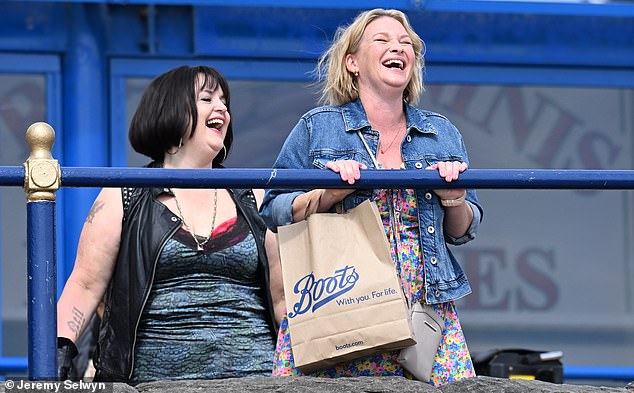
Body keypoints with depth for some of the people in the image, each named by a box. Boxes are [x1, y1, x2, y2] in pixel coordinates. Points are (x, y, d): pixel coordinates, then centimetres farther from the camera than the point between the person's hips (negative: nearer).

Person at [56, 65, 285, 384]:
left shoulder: (251, 201, 17)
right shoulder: (124, 198, 8)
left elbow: (281, 297, 16)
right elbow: (85, 285, 3)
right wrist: (60, 349, -12)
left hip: (249, 371, 2)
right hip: (149, 377, -2)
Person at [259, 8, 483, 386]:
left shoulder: (443, 134, 16)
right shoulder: (317, 127, 8)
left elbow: (463, 232, 18)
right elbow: (273, 213, 5)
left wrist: (454, 200, -3)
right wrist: (329, 195, -11)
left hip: (427, 311, 2)